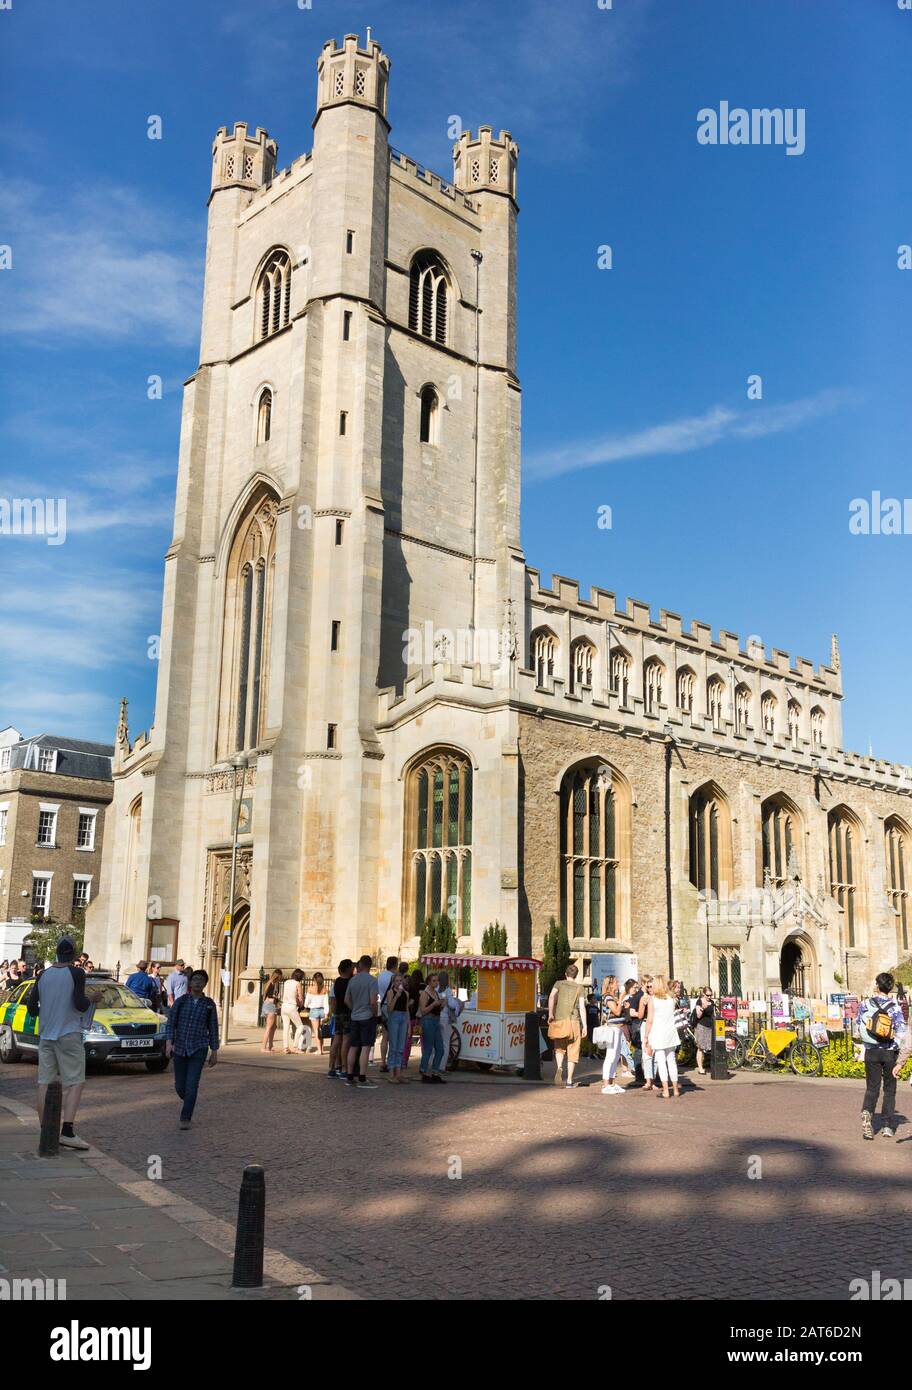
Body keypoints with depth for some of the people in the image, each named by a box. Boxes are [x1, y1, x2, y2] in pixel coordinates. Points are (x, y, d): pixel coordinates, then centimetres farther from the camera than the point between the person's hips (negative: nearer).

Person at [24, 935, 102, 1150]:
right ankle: (67, 1131, -14)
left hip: (45, 1035, 5)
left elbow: (31, 1007, 9)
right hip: (69, 1035, -5)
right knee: (75, 1083, -3)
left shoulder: (44, 975, 7)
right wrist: (92, 997, 4)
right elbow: (80, 1004, -14)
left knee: (45, 1083, 7)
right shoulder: (76, 973, -8)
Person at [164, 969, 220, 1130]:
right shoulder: (181, 1000, 1)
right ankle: (190, 1103, 39)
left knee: (192, 1085, -12)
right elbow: (171, 1023, -2)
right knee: (180, 1086, 8)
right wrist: (168, 1042, -16)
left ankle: (186, 1118, 0)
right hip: (180, 1049, 2)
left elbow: (213, 1028, 5)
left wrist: (214, 1052, 5)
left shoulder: (209, 1004, 1)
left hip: (199, 1050, -2)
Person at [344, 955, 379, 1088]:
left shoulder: (352, 980, 7)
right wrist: (375, 1014, -3)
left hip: (355, 1017, 6)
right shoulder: (371, 980, -12)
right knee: (365, 1048, -6)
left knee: (353, 1047, 12)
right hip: (368, 1017, -6)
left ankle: (350, 1077, 18)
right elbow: (373, 1002, -18)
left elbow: (347, 1000, 14)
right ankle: (362, 1079, -8)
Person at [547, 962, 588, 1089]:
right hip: (574, 1021, -1)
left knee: (559, 1048, 17)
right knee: (572, 1051, 7)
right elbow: (582, 1007, 0)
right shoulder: (579, 988, 7)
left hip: (559, 1020, 1)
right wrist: (584, 1026, 1)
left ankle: (559, 1067, -11)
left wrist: (550, 1014, -10)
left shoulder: (559, 983, 8)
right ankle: (569, 1081, 4)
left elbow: (552, 997, -10)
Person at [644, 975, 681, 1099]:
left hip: (657, 1032, -4)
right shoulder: (671, 998, 4)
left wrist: (645, 1037, -4)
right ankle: (675, 1089, 18)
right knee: (671, 1060, 13)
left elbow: (650, 1020, -10)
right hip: (670, 1032, 4)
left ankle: (665, 1090, -5)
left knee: (660, 1061, -1)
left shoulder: (652, 999, -7)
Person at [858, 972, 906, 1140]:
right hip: (890, 1052, -1)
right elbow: (901, 1033, -14)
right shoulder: (894, 1007, -10)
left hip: (871, 1052, 1)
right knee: (889, 1089, 12)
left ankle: (867, 1113, -18)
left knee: (872, 1088, 9)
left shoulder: (866, 1005, -4)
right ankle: (888, 1126, 12)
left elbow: (859, 1028, 2)